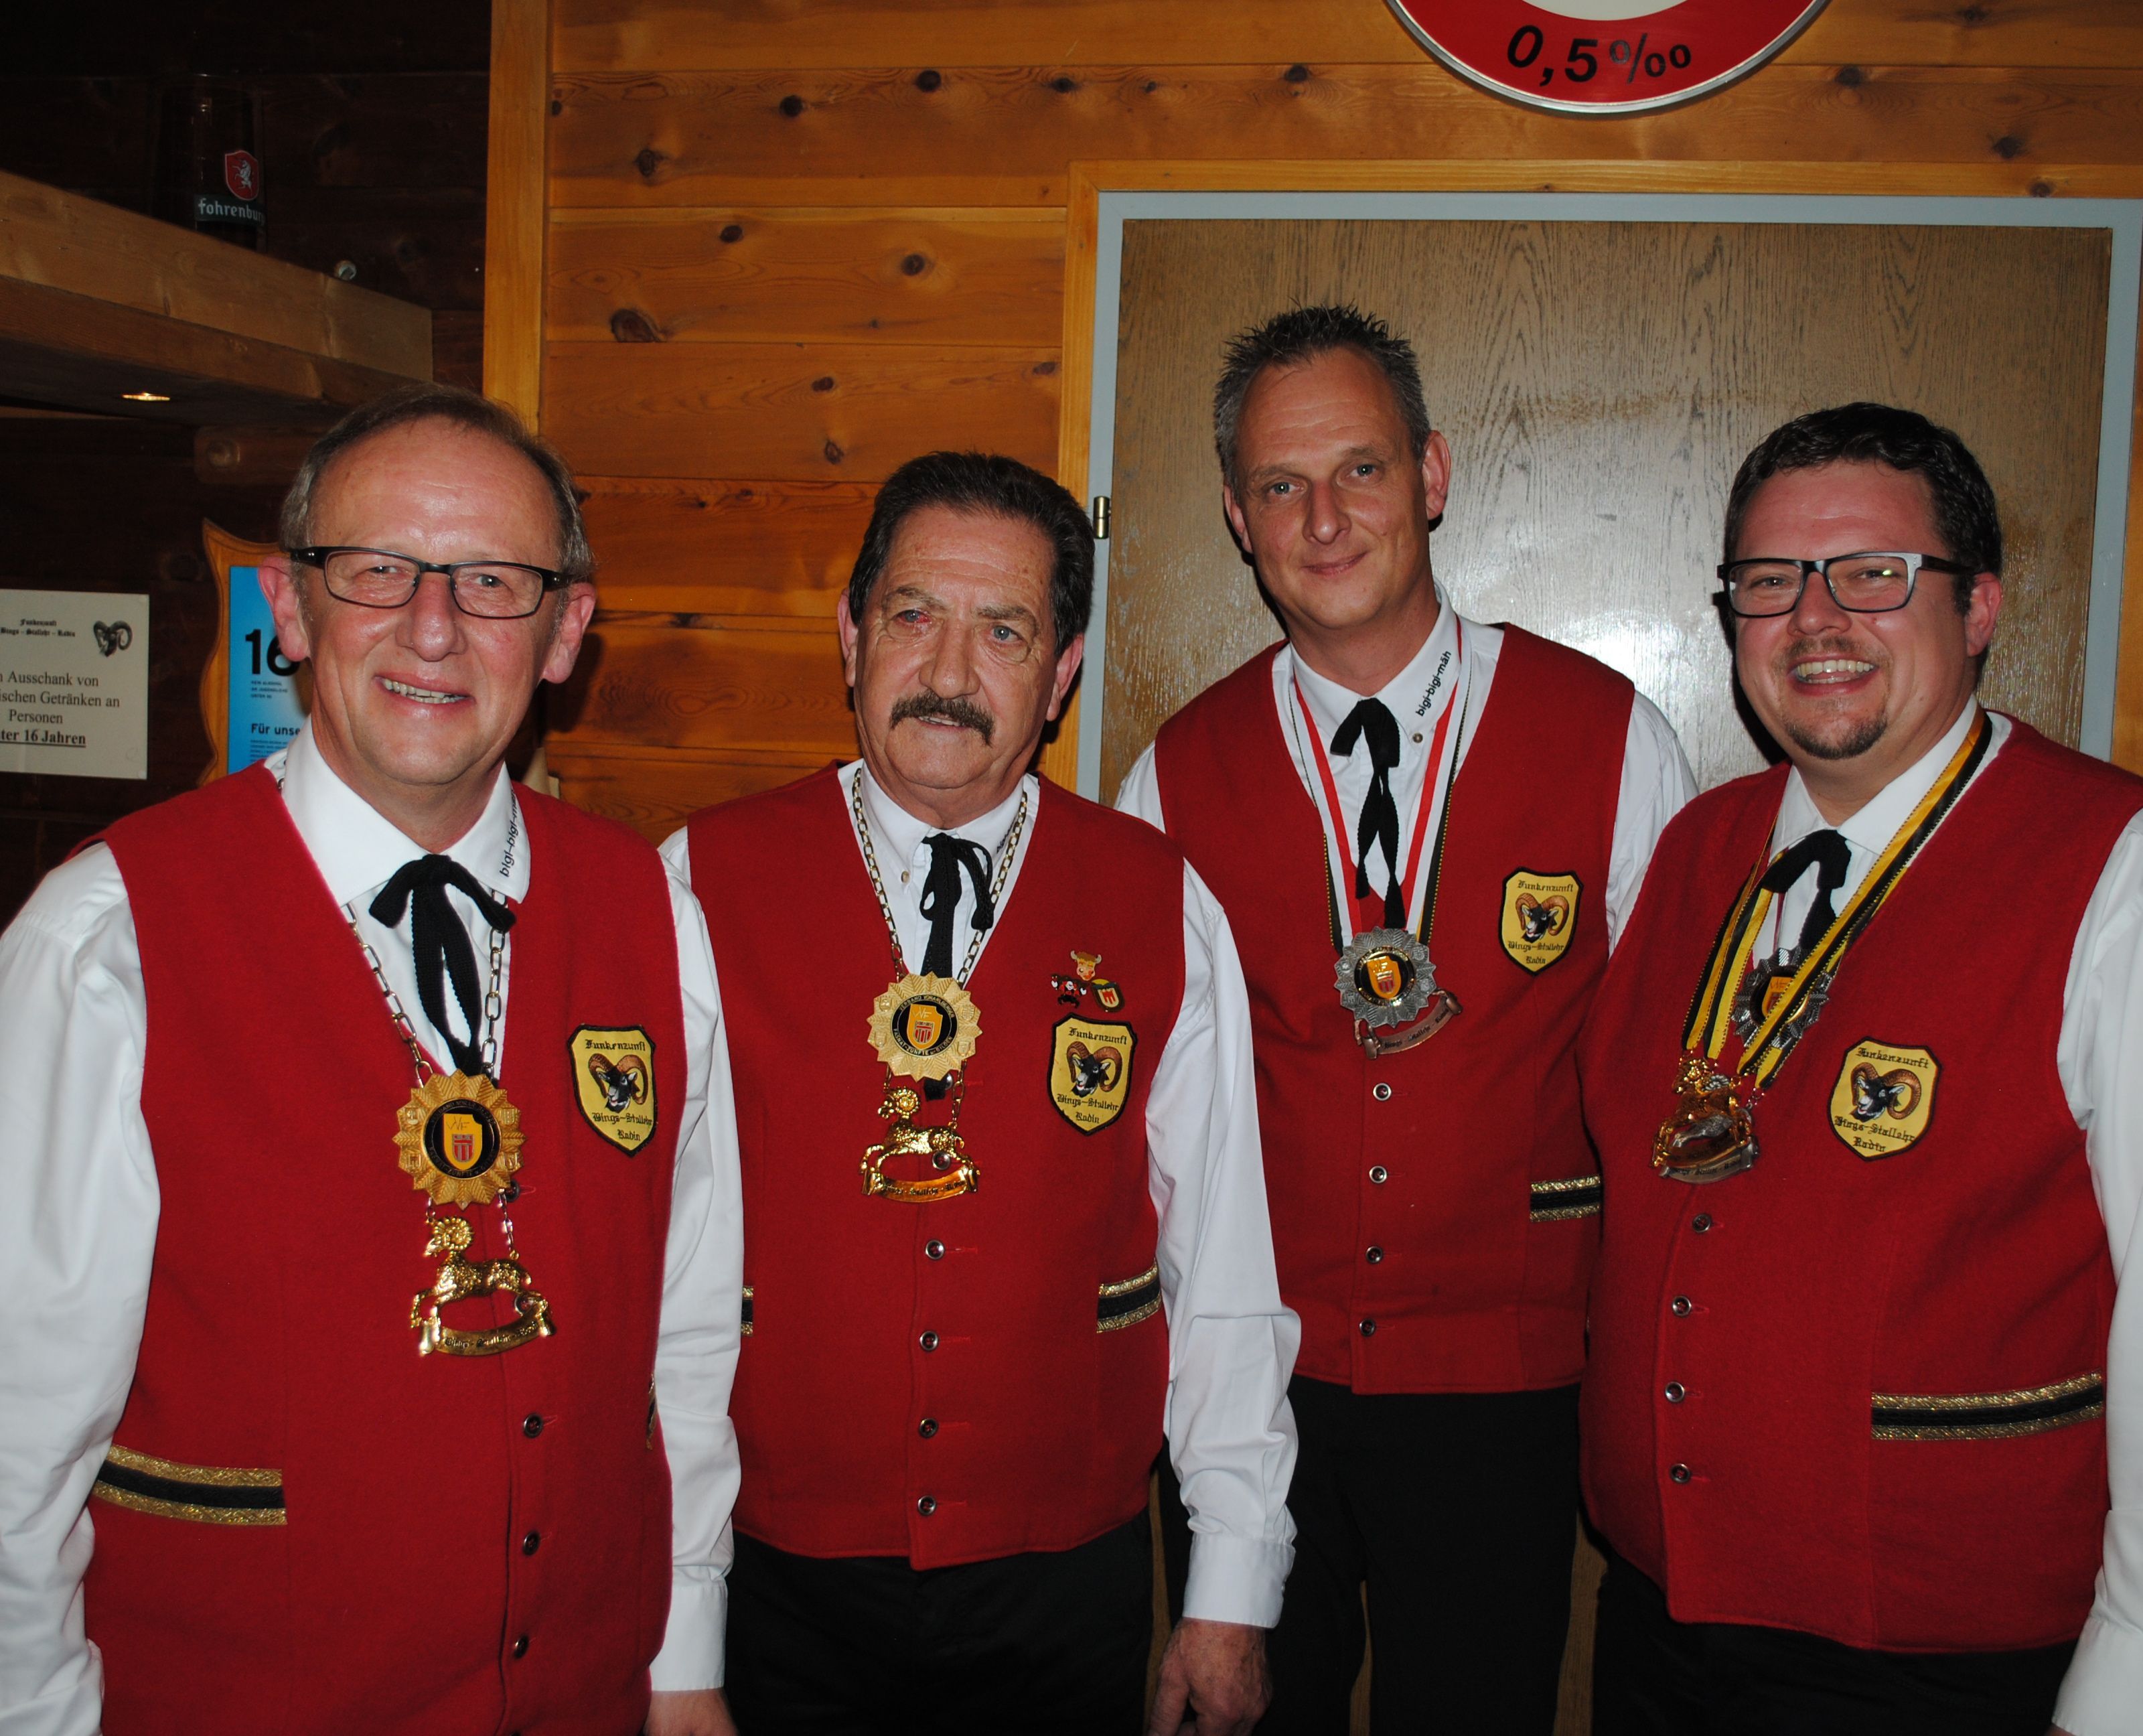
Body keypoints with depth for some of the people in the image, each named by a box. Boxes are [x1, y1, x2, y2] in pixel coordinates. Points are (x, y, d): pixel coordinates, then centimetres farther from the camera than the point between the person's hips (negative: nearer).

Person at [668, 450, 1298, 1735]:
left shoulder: (1166, 913, -4)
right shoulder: (699, 888, -6)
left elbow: (1226, 1276, -1)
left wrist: (1235, 1594, 0)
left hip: (1066, 1592, 1)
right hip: (780, 1590, 0)